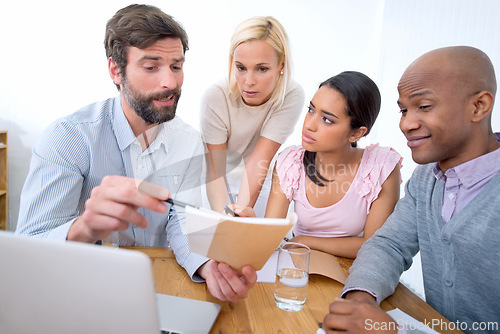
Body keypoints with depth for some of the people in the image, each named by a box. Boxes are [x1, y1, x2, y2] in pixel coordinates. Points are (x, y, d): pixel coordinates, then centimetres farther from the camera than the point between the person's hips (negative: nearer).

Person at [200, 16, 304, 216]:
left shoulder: (291, 96, -25)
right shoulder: (216, 97, -27)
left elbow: (257, 164, -27)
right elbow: (214, 170, -25)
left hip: (262, 180, 1)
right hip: (222, 178, 0)